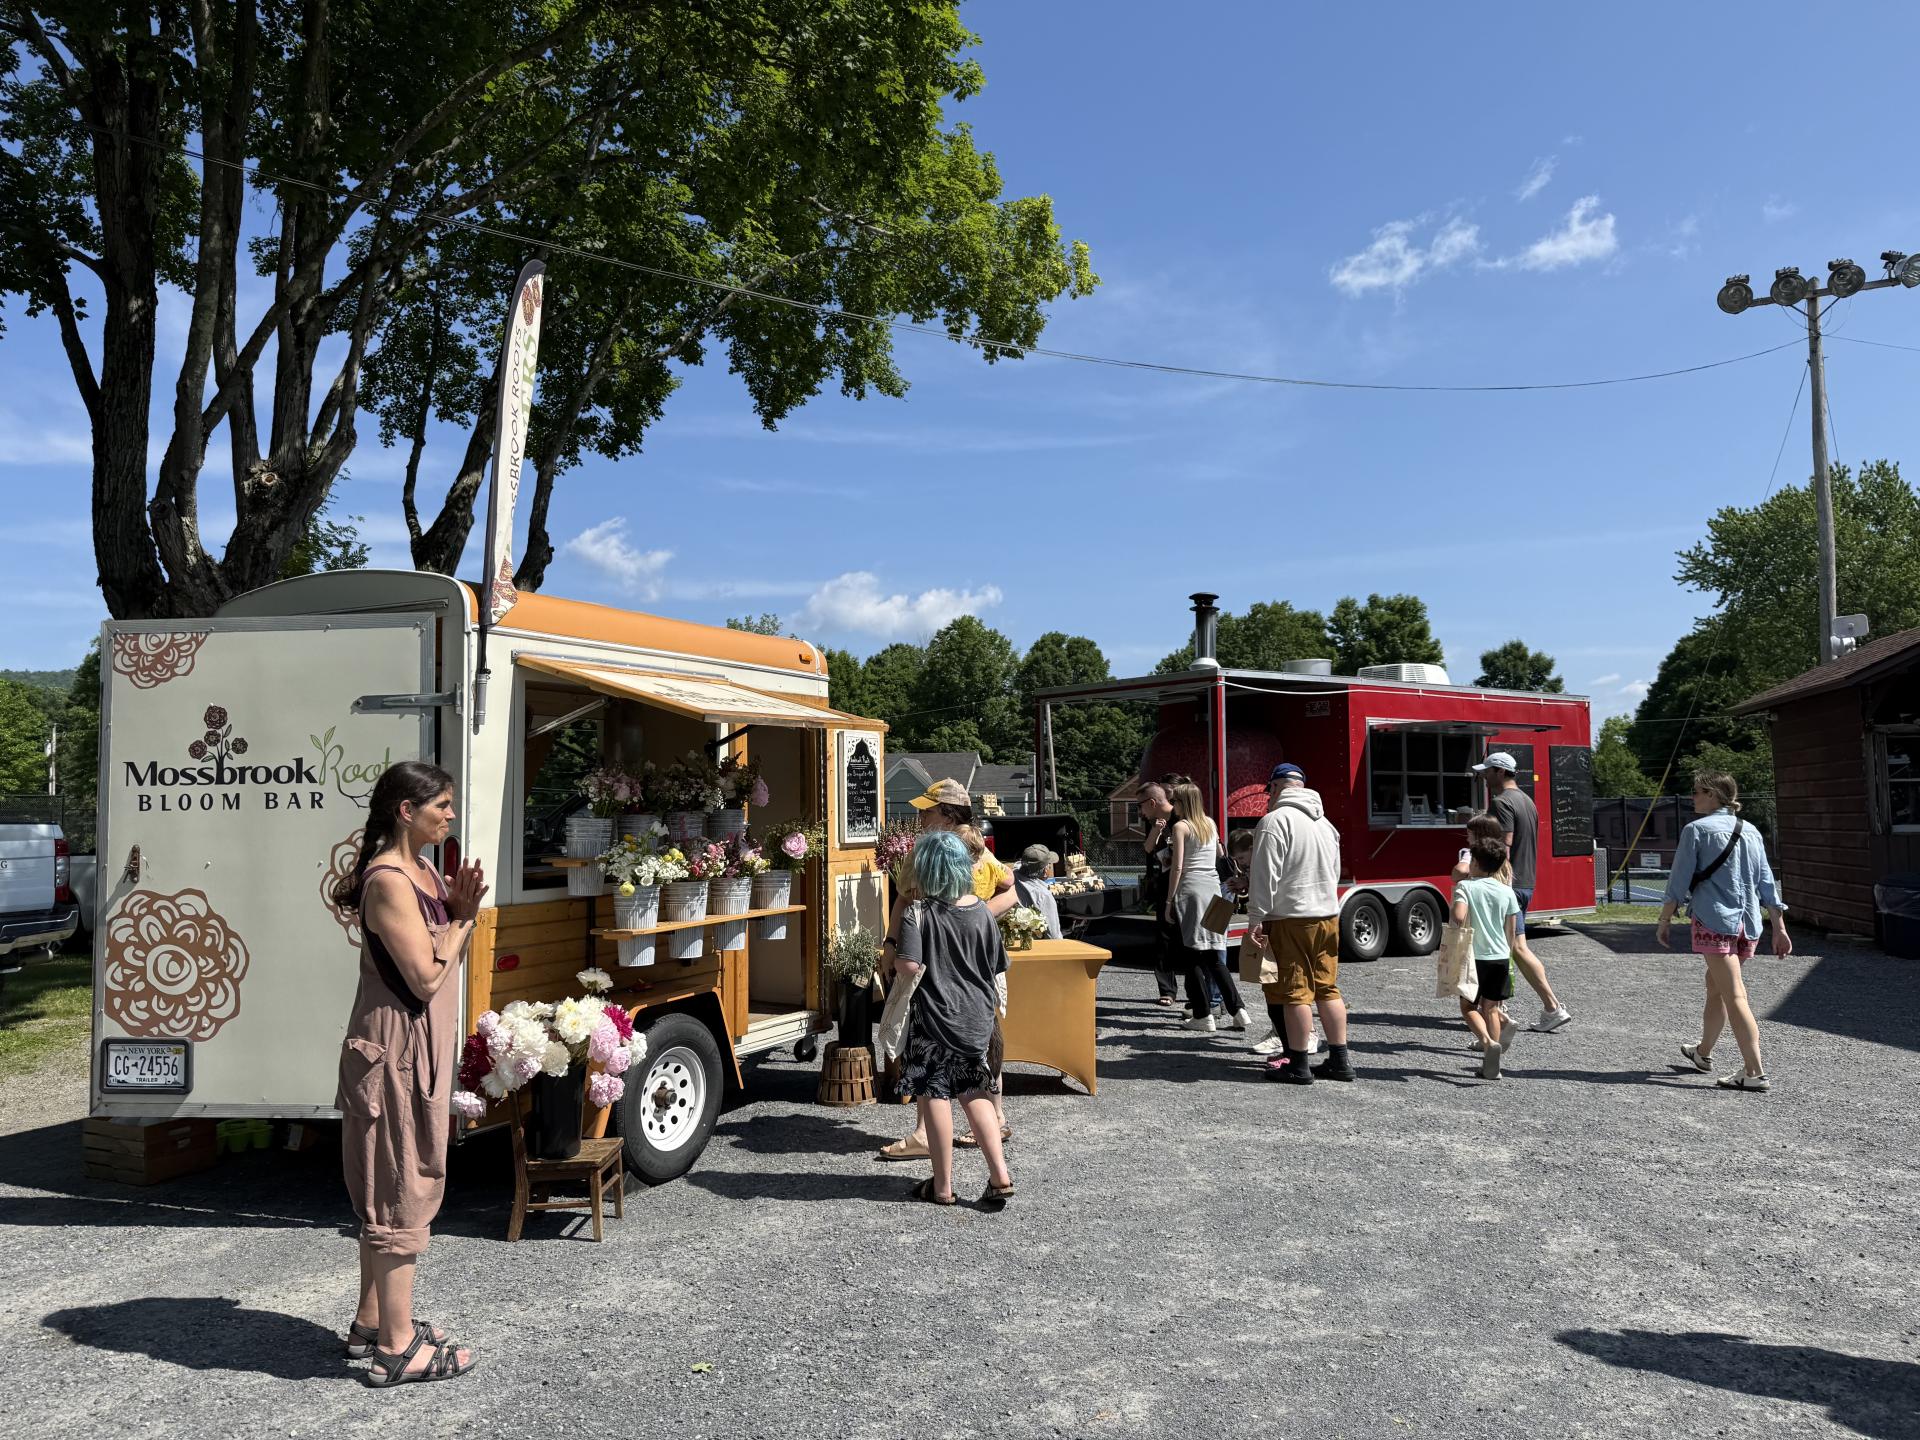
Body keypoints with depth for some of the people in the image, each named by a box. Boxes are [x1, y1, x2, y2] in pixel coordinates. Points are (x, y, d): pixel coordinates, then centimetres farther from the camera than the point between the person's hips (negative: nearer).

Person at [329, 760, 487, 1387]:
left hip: (421, 1049, 10)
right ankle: (398, 1349, 8)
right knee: (403, 1191, -2)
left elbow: (448, 959, 14)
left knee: (390, 1189, 18)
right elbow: (426, 977, -23)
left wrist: (461, 911, -2)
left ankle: (371, 1322, 32)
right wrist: (461, 917, -9)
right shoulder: (389, 882, -19)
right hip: (396, 1048, -10)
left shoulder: (424, 871, 10)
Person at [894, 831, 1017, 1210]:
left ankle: (943, 1185, 16)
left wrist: (893, 961, -2)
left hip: (936, 1016, -5)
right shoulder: (981, 911, 1)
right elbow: (995, 970, 7)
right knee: (974, 1091, 18)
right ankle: (999, 1174, 11)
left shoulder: (918, 912, -14)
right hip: (977, 1015, 5)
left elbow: (910, 966, -24)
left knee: (934, 1094, 8)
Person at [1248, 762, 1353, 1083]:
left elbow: (1265, 876, -15)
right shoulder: (1324, 822, 16)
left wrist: (1257, 918, -11)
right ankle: (1340, 1060, 17)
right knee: (1328, 989, 13)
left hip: (1292, 918, -8)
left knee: (1296, 992, -2)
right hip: (1328, 914, 8)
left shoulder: (1275, 821, -11)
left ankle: (1298, 1065, 3)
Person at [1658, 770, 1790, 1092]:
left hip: (1714, 922, -7)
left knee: (1734, 996, -9)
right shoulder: (1750, 832, 12)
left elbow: (1679, 881, -6)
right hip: (1748, 923, 7)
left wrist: (1665, 920, 2)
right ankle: (1703, 1053, 37)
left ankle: (1755, 1073, -13)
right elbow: (1767, 884, 12)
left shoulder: (1697, 830, -6)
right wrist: (1779, 928, 14)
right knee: (1715, 984, 22)